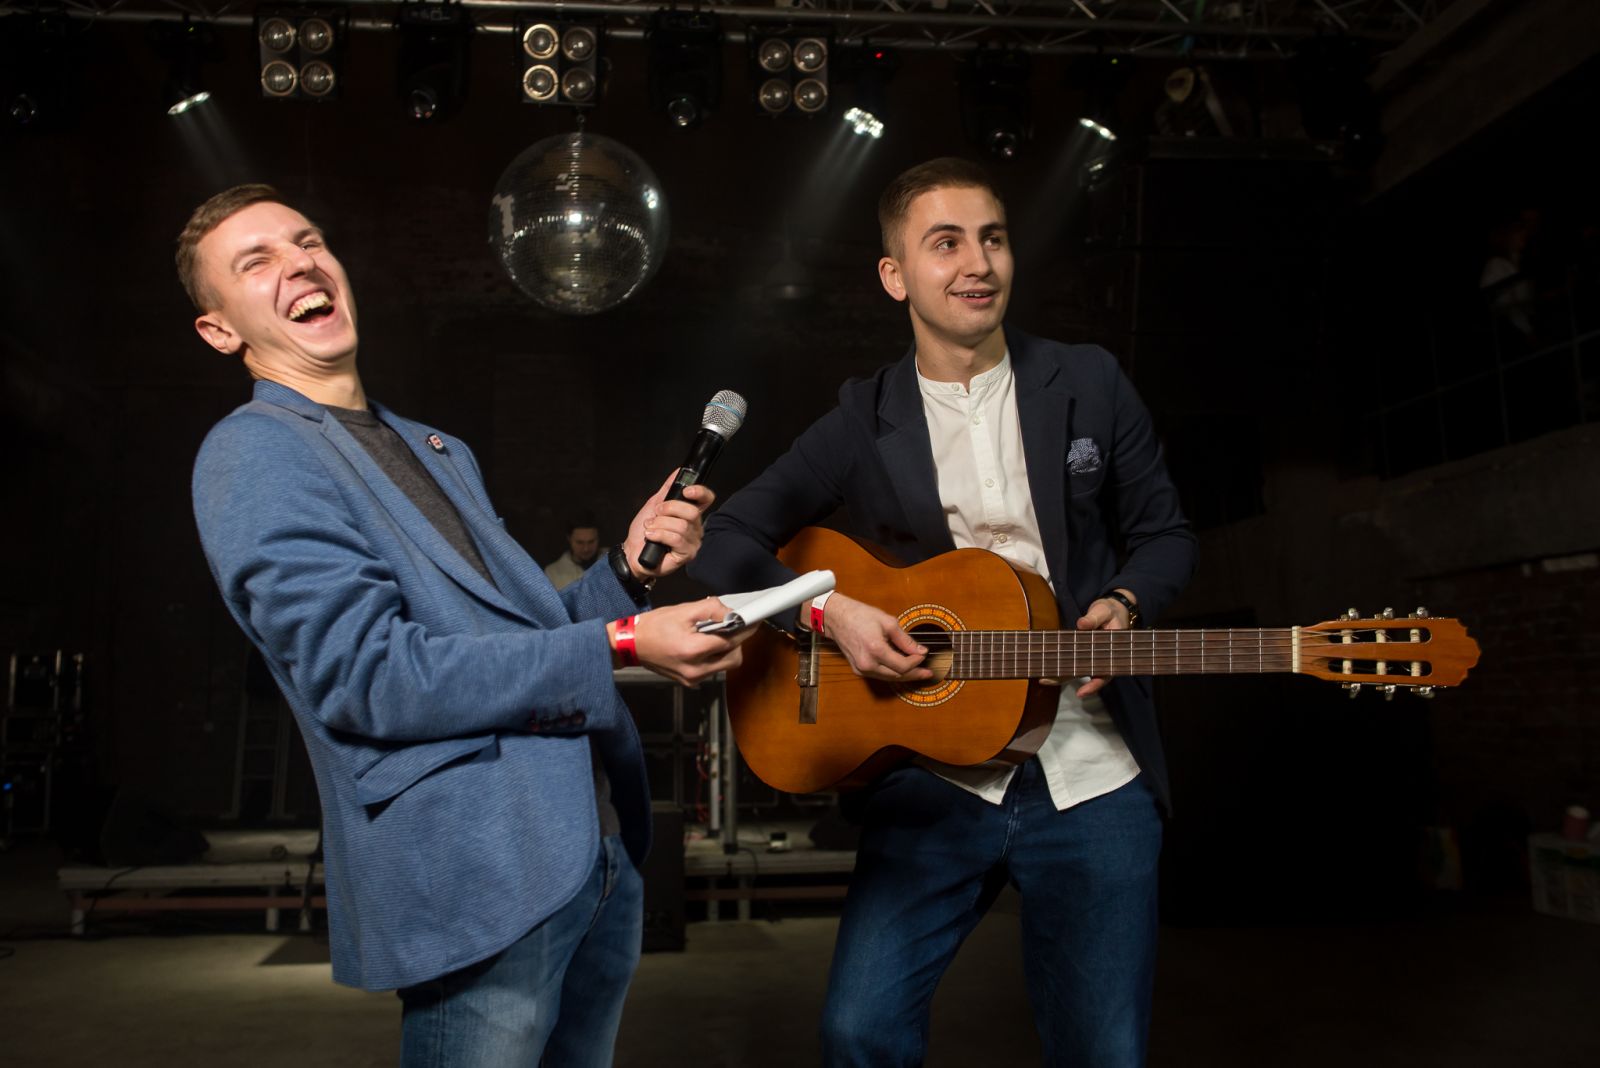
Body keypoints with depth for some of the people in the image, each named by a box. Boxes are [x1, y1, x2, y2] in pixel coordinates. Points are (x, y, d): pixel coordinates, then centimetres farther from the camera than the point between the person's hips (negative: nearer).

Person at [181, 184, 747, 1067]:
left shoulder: (439, 452, 19)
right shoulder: (251, 455, -7)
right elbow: (364, 672, -17)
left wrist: (627, 570, 2)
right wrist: (620, 646, -19)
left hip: (601, 853, 8)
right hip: (475, 881, -8)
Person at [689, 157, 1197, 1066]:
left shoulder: (1090, 385, 4)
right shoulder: (863, 425, 2)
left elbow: (1163, 533, 10)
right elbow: (729, 541, 2)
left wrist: (1121, 605, -10)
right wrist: (826, 608, -14)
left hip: (1092, 778, 1)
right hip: (933, 776, 0)